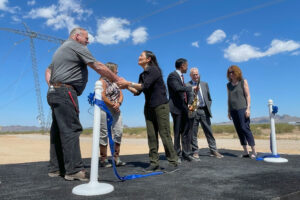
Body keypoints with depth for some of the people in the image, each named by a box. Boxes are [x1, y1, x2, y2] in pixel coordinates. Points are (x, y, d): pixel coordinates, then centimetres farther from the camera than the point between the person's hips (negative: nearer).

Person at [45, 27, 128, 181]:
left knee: (58, 131, 9)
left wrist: (52, 86, 13)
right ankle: (74, 170, -12)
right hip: (65, 93, -10)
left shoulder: (61, 49, 27)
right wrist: (117, 80, -3)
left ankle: (56, 168, 13)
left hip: (54, 92, 10)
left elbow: (49, 70, 27)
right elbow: (98, 67, -8)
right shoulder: (77, 47, -3)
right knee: (71, 130, -12)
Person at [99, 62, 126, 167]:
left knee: (118, 133, 3)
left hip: (116, 110, 7)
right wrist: (113, 105, -11)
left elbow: (121, 94, 14)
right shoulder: (103, 81, -4)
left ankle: (116, 158, 11)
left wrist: (118, 103, -5)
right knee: (104, 134, -2)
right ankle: (103, 159, 6)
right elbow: (102, 97, -14)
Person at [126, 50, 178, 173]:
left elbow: (145, 86, -21)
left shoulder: (154, 70, -9)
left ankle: (173, 162, 1)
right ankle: (154, 162, 10)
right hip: (149, 107, 7)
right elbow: (137, 92, 13)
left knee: (164, 134, -6)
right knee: (151, 136, 4)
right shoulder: (142, 74, 14)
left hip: (160, 106, -7)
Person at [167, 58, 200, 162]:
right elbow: (178, 88, -24)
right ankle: (177, 155, 8)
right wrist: (191, 88, -17)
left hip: (184, 108, 8)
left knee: (187, 131, 7)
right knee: (177, 132, -1)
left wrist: (189, 104, 12)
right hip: (176, 107, -8)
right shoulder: (172, 76, -8)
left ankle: (186, 154, 14)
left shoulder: (181, 76, 19)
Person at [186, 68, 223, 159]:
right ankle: (195, 152, 10)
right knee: (193, 133, 1)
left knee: (209, 132, 5)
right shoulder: (187, 85, 3)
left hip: (204, 111, 3)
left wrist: (208, 107, 7)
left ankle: (214, 151, 11)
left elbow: (209, 98, 19)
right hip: (193, 111, -3)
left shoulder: (204, 84, 17)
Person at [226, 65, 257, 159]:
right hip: (233, 110, 5)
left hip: (242, 108, -4)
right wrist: (229, 111, 13)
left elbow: (248, 95, -1)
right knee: (239, 130, 3)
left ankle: (254, 151, -3)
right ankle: (245, 152, 8)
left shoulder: (243, 81, 4)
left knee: (245, 128, -11)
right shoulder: (229, 85, 15)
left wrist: (248, 108, -11)